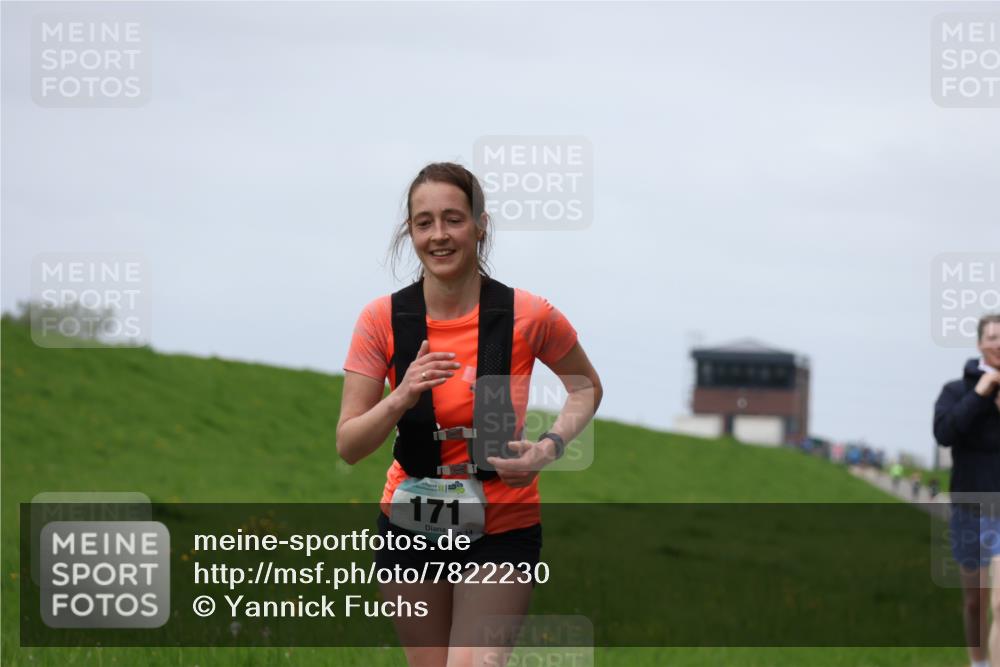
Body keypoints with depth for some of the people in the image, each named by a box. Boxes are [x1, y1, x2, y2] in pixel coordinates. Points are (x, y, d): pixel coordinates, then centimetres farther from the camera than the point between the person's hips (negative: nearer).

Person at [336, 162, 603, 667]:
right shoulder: (383, 319, -7)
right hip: (410, 525, 2)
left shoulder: (528, 316, -11)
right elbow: (348, 446, -6)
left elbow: (586, 388, 9)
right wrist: (402, 397, -25)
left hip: (501, 530, -2)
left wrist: (550, 447, -10)